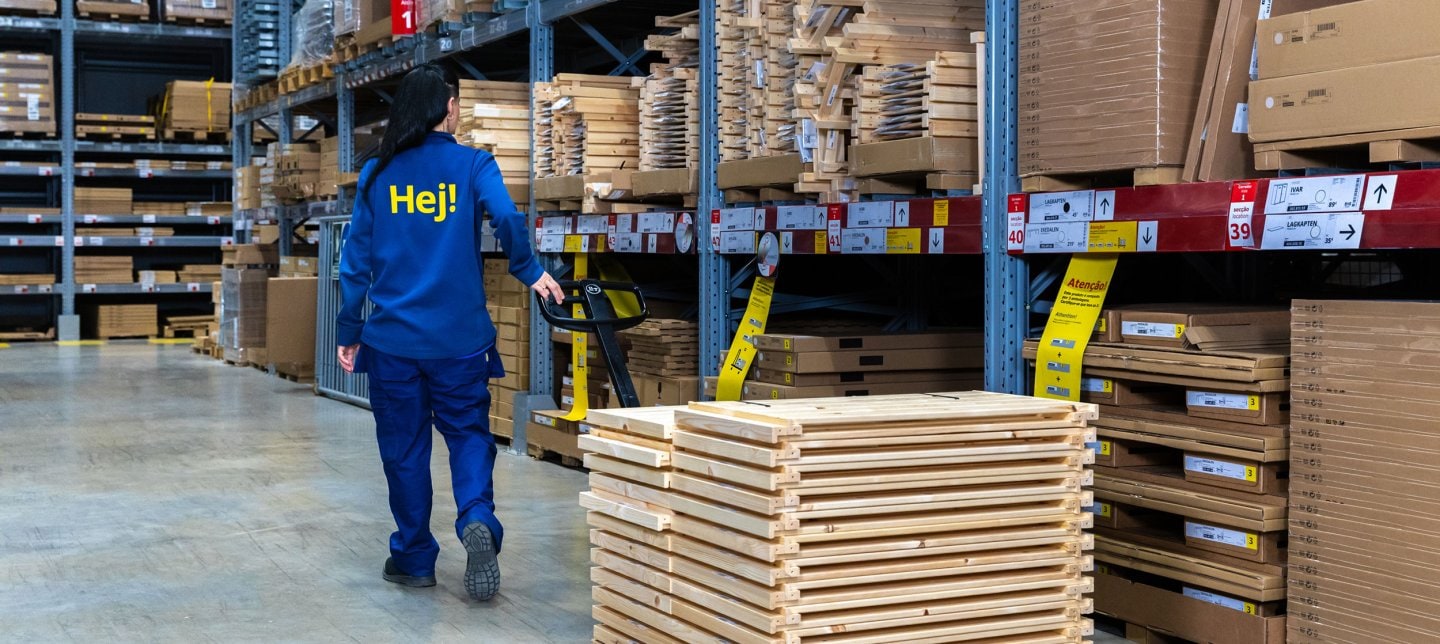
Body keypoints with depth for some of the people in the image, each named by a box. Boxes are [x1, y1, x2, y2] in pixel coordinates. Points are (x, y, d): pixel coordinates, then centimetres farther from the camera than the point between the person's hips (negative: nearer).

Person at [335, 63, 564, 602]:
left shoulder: (377, 173, 3)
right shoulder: (473, 164, -3)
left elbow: (356, 258, 4)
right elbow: (507, 218, -21)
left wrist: (349, 332, 9)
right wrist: (529, 273, -4)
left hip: (393, 336, 1)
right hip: (458, 335, -1)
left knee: (403, 445, 11)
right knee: (468, 432, 10)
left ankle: (414, 558, 17)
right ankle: (477, 519, -15)